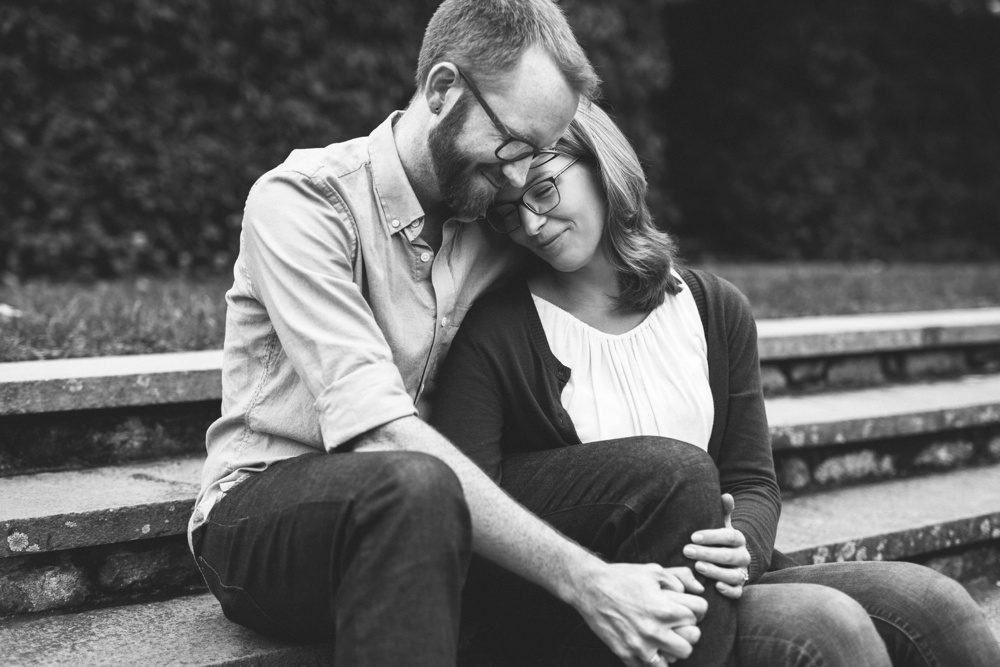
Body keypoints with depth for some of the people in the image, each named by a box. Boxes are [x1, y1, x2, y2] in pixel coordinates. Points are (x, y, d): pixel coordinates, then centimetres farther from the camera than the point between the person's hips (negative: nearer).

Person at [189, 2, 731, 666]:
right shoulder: (301, 200, -16)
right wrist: (581, 579, -34)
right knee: (413, 485, -39)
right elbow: (380, 431, -27)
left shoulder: (496, 218, 4)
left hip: (433, 512, 5)